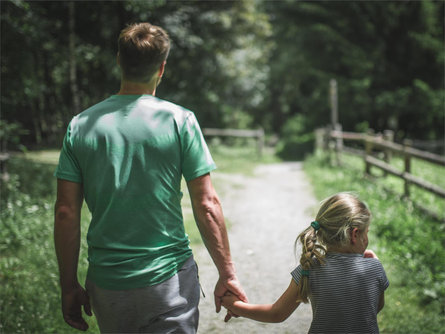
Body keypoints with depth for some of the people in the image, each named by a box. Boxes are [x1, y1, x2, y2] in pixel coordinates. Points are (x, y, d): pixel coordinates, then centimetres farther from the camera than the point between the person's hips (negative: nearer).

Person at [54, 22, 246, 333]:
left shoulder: (80, 125, -1)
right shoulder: (180, 120, -9)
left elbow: (66, 213, -2)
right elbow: (206, 205, -10)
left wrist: (69, 285, 7)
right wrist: (227, 273, -1)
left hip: (106, 282, 4)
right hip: (168, 282, -3)